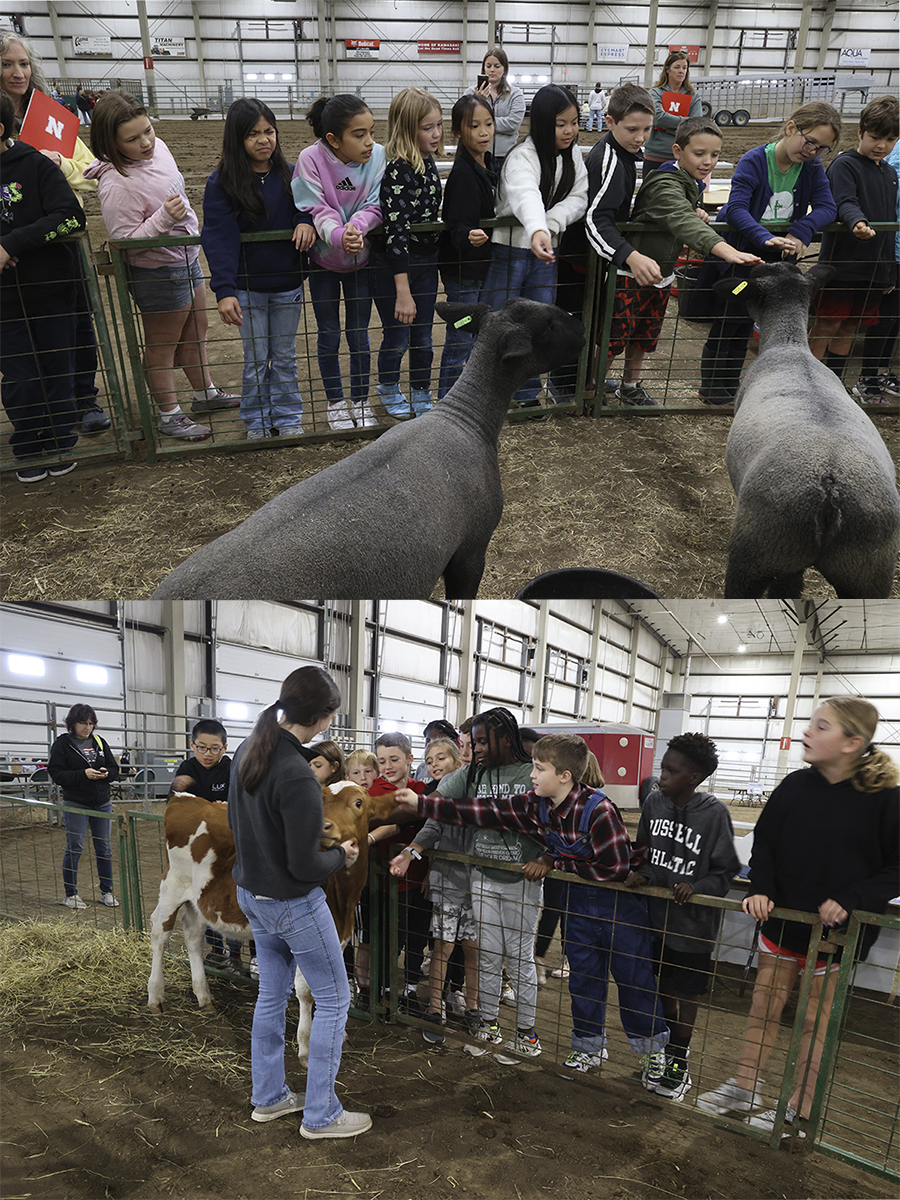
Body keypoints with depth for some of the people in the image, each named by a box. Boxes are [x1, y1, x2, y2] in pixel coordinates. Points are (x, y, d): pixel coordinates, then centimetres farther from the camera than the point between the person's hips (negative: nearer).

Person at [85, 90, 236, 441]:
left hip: (186, 258, 9)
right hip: (158, 273, -9)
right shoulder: (116, 185, -28)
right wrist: (164, 217, -36)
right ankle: (168, 414, 20)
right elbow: (125, 242, -26)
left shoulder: (158, 147, -3)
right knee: (161, 345, 5)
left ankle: (205, 393, 41)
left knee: (195, 332, 22)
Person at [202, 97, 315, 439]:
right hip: (247, 286, -2)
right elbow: (219, 239, -16)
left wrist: (306, 222, -19)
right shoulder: (221, 183, -9)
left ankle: (288, 418, 27)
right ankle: (257, 421, 24)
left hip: (287, 284, 2)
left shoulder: (291, 174, 0)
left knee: (285, 357, 13)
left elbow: (307, 205, 8)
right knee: (255, 359, 8)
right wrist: (224, 291, -27)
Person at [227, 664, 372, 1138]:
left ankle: (268, 1097, 37)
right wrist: (341, 856, -6)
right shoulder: (297, 778, -31)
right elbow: (304, 866, -25)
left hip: (251, 893, 9)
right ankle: (320, 1114, 20)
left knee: (272, 992, 22)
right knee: (333, 998, 9)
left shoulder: (247, 750, -4)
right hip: (292, 903, -8)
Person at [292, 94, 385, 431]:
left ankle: (361, 401, 28)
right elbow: (316, 210, -22)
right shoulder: (311, 158, -20)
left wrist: (356, 229, -36)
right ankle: (335, 403, 27)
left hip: (361, 258, 1)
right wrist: (338, 236, -41)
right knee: (329, 337, 9)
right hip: (323, 261, -1)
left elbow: (374, 206, -16)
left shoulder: (378, 155, -15)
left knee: (359, 336, 10)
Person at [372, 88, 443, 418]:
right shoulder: (396, 170, -22)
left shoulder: (428, 161, 4)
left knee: (422, 338, 13)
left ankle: (422, 400, 28)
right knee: (397, 338, 8)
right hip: (395, 265, -7)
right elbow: (395, 229, -26)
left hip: (427, 261, 7)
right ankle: (389, 388, 35)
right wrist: (402, 291, -29)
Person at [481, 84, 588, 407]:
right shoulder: (522, 157, -19)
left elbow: (579, 198, -3)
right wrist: (536, 230, -59)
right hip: (509, 249, -6)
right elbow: (526, 195, -39)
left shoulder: (572, 155, 4)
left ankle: (528, 395, 25)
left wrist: (551, 223, -24)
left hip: (545, 251, 6)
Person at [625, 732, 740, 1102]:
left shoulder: (714, 813, -18)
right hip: (656, 913, 4)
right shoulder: (654, 802, -6)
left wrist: (696, 887, -26)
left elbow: (725, 873, -10)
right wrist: (642, 874, -12)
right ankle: (670, 1047, 43)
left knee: (685, 994, 12)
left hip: (692, 920, -4)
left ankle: (679, 1064, 31)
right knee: (662, 987, 20)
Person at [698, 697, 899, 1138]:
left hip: (835, 930, -3)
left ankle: (798, 1112, 31)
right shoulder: (795, 786, -6)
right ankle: (744, 1088, 33)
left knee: (815, 1020, 14)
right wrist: (760, 890, -11)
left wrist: (850, 899, -21)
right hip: (781, 920, 3)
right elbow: (764, 843, 3)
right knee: (764, 1007, 15)